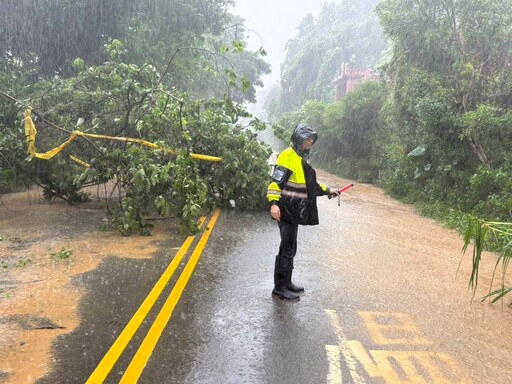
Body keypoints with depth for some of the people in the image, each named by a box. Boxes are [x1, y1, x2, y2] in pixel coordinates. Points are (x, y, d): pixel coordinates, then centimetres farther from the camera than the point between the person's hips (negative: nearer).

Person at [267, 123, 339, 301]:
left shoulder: (301, 159, 18)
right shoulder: (288, 156, -12)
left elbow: (310, 184, 28)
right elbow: (277, 181, -21)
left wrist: (328, 190, 27)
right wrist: (274, 203, -31)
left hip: (295, 212, 10)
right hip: (286, 211, -9)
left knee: (290, 248, 15)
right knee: (287, 248, -6)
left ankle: (286, 282, 26)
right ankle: (279, 288, 2)